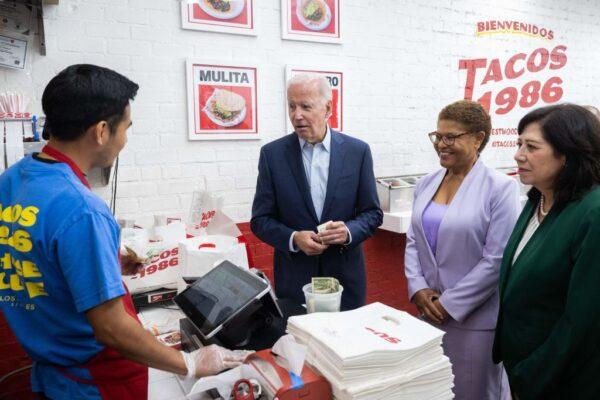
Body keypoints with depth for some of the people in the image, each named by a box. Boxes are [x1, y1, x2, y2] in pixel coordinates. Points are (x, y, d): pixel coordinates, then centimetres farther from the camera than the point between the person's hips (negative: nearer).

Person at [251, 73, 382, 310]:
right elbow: (260, 219, -1)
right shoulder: (272, 154, -3)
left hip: (345, 276, 1)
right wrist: (293, 238, -18)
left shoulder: (358, 151, -3)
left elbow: (372, 212, 2)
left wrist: (349, 231, -18)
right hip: (293, 277, 0)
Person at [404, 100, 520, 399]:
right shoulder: (426, 183, 6)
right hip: (428, 311, 5)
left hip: (475, 317, -5)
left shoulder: (500, 187, -10)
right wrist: (418, 289, -5)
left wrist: (449, 303, -14)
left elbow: (497, 258, -14)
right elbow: (413, 241, 9)